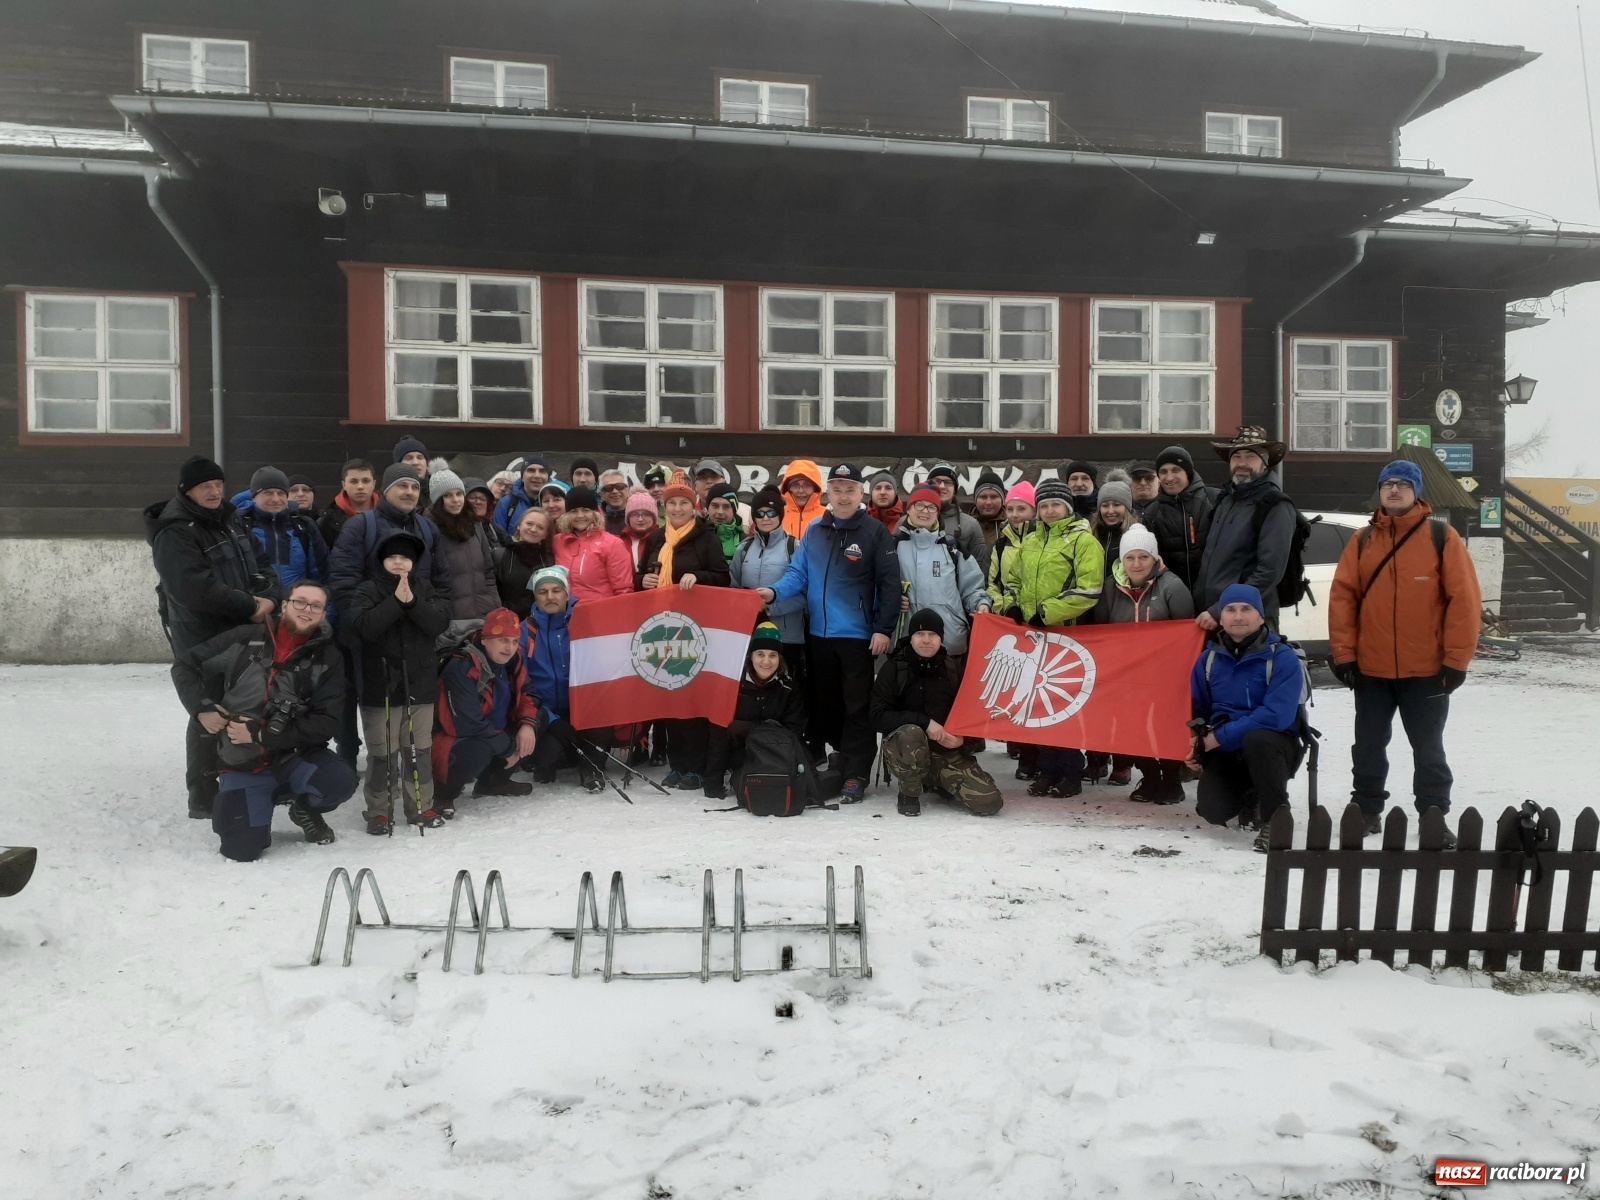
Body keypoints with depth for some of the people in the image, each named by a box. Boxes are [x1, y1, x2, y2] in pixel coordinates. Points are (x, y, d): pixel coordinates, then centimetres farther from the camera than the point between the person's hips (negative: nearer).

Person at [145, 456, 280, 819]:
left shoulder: (230, 521, 10)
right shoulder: (174, 533, -15)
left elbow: (261, 568, 8)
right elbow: (197, 588, -27)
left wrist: (268, 598, -12)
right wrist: (250, 605, -21)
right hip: (201, 638, -8)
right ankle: (203, 798, 9)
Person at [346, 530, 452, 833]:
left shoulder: (426, 588, 6)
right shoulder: (368, 591, -2)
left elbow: (440, 622, -9)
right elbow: (361, 626, -18)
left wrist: (412, 602, -22)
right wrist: (396, 602, -23)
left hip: (420, 684, 2)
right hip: (380, 686, -2)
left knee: (419, 749, 10)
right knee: (382, 753, 3)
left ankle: (422, 807, 21)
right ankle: (379, 812, 13)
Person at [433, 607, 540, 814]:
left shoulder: (511, 659, -4)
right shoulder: (461, 669, -28)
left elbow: (526, 692, 9)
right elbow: (469, 725, -30)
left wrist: (528, 724, -13)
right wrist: (509, 748, -20)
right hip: (454, 741, -9)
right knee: (478, 751, -38)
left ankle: (492, 781, 14)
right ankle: (443, 792, -6)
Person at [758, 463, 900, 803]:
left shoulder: (876, 532, -6)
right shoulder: (814, 530, 7)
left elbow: (889, 584, -8)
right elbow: (798, 573, 7)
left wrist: (883, 629, -13)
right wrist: (774, 592, -12)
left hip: (857, 635, -4)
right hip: (816, 633, 5)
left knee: (856, 708, 1)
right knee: (820, 703, 15)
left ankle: (855, 776, 5)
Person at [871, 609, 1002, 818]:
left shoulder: (951, 669, 5)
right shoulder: (894, 668, -5)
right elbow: (879, 716, -13)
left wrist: (962, 739, -11)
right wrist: (924, 722, -22)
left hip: (948, 753, 3)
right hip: (905, 749, -3)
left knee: (989, 802, -14)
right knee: (911, 733, -38)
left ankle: (938, 783, 17)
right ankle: (909, 794, -10)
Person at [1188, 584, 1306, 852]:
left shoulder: (1283, 658, -14)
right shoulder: (1208, 658, 2)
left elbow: (1278, 715, -25)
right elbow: (1198, 710, 13)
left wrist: (1219, 737, -25)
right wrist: (1198, 746, -4)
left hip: (1273, 746, -4)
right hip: (1225, 752, 4)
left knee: (1256, 738, -38)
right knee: (1213, 811, -19)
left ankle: (1275, 820, -17)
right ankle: (1248, 795, 19)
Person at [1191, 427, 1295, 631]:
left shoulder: (1275, 506, -9)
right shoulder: (1225, 499, 13)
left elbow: (1270, 571, -18)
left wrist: (1219, 612, -20)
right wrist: (1200, 606, 8)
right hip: (1207, 617, 6)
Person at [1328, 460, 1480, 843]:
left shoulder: (1441, 537, -4)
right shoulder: (1362, 540, 5)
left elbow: (1464, 599, -7)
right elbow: (1342, 597, 2)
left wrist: (1456, 659, -10)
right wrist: (1343, 654, -4)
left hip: (1427, 670, -2)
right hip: (1371, 668, 3)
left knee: (1428, 749, 9)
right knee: (1369, 745, 12)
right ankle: (1367, 809, 25)